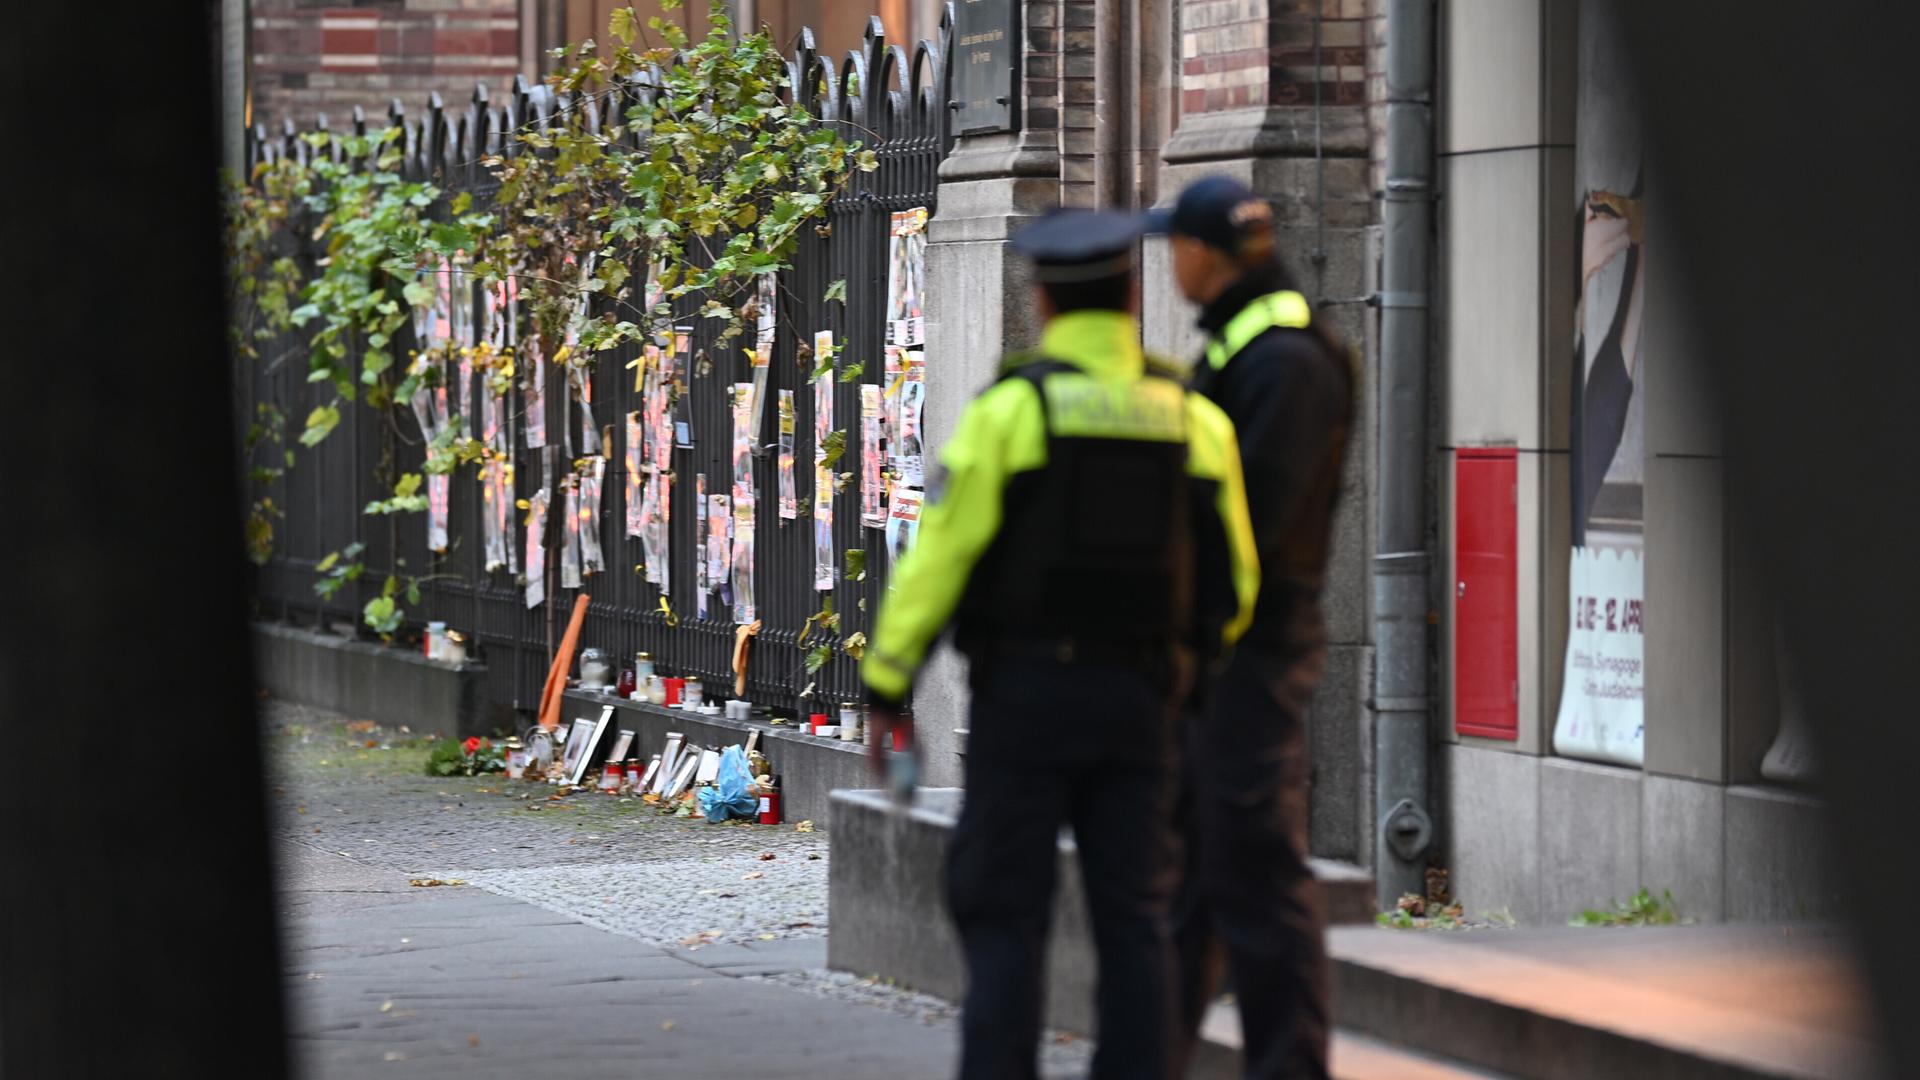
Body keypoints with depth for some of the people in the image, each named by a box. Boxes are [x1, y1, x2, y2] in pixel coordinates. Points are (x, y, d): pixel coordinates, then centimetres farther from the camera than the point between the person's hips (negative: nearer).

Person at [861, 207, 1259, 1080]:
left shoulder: (1011, 407, -8)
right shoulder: (1193, 419, 4)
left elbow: (939, 552, -10)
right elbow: (1231, 580, 7)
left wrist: (886, 682, -5)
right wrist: (1195, 657, 26)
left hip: (1025, 690, -3)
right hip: (1138, 699, 3)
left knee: (1004, 913, 1)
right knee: (1134, 917, 6)